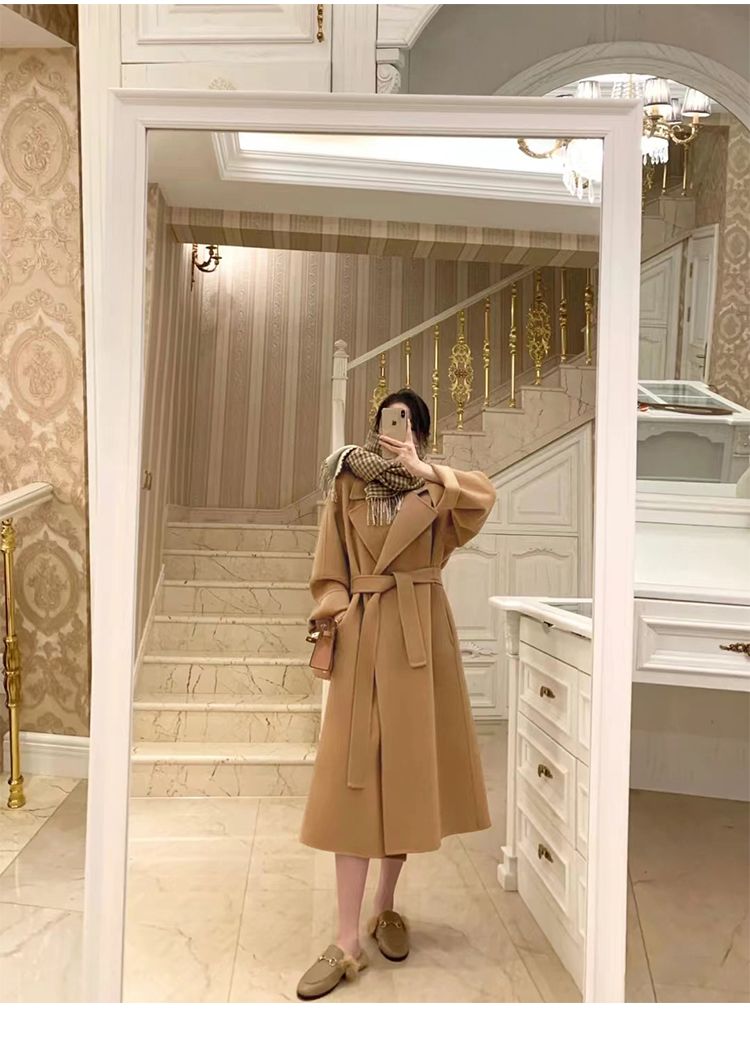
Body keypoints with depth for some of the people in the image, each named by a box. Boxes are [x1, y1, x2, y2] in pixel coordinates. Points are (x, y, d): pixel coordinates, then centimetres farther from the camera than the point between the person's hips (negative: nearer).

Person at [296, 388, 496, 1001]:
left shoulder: (436, 490, 7)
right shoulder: (349, 486, 7)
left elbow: (484, 496, -14)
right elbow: (331, 566, 6)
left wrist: (422, 470, -10)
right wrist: (333, 609, -8)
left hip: (419, 635, 1)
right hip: (365, 636, -1)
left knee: (409, 770, 9)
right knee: (354, 777, -2)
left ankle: (386, 906, 30)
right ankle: (349, 944, 6)